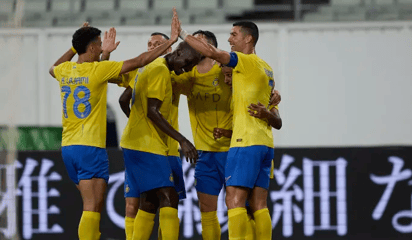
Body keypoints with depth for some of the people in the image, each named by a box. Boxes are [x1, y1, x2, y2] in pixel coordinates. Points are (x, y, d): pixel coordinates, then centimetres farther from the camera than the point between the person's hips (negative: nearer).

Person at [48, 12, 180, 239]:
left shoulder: (65, 70, 8)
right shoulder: (99, 69, -10)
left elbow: (53, 68, 35)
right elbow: (138, 61, -8)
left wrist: (75, 48, 34)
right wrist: (170, 42, -2)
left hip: (68, 147, 7)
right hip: (91, 147, -7)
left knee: (92, 206, 15)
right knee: (92, 208, -11)